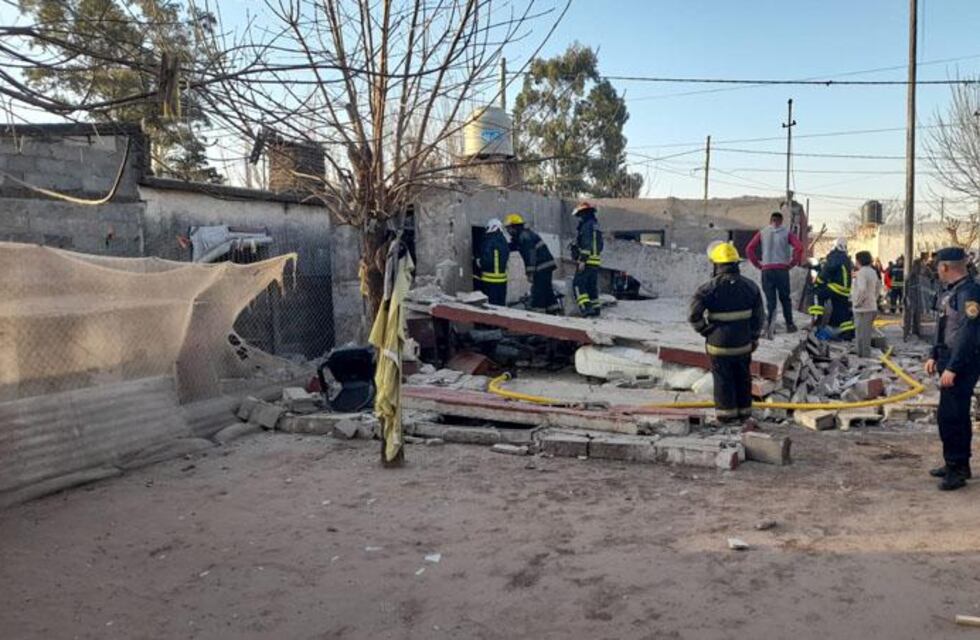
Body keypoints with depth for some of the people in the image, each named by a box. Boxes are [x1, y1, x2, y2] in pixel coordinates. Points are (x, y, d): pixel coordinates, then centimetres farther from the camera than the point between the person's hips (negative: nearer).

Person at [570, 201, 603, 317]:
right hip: (596, 261, 10)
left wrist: (582, 260, -21)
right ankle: (595, 307, 16)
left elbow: (587, 245, -19)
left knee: (578, 284, -11)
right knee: (592, 285, 14)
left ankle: (586, 306, -22)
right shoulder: (595, 225, 20)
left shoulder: (587, 225, -10)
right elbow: (599, 245, 23)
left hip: (587, 261, -10)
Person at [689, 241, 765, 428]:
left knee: (723, 379, 7)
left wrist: (705, 330, -4)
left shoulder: (710, 288, -16)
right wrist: (754, 338, 16)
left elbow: (694, 314, -20)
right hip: (743, 344, 4)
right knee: (743, 378, 17)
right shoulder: (750, 286, 0)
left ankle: (726, 415, 15)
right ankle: (744, 413, 29)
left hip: (719, 344, -4)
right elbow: (759, 317, 6)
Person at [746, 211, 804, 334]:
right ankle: (789, 325, 15)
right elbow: (799, 247, -8)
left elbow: (749, 249, 1)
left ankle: (768, 325, -1)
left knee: (770, 299, 5)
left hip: (766, 270, 1)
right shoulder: (787, 233, 3)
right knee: (785, 298, 11)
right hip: (782, 269, -1)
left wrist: (758, 264, 6)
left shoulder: (762, 233, 7)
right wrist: (793, 263, 1)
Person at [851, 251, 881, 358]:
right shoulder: (873, 272, 13)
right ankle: (867, 356, 24)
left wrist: (857, 302, -17)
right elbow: (878, 288, 23)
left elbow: (862, 289, -28)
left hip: (862, 309, -9)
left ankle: (863, 356, -1)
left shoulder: (861, 273, -16)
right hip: (872, 307, 9)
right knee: (866, 335, 17)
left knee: (861, 336, -4)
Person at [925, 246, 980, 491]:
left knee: (949, 416, -7)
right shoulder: (951, 291, 11)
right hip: (949, 360, 10)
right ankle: (959, 464, 27)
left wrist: (952, 368, -24)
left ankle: (956, 468, 2)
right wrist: (934, 356, 16)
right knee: (956, 415, 17)